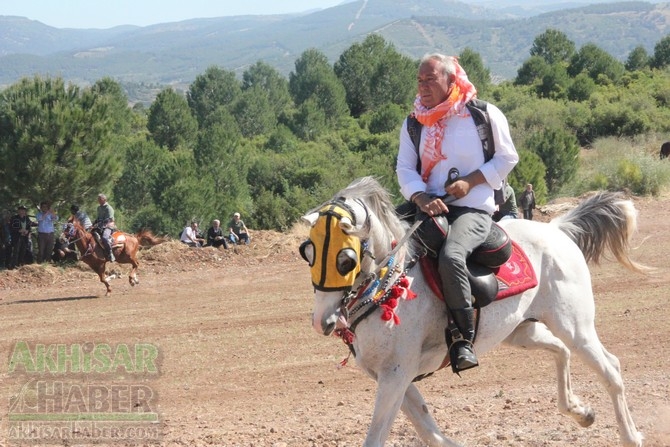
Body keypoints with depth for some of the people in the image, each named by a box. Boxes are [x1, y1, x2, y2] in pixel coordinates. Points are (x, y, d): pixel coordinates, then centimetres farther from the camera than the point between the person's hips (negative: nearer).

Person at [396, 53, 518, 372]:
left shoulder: (485, 115, 1)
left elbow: (507, 158, 4)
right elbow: (405, 169, 6)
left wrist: (470, 181, -10)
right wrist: (421, 197, -15)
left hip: (473, 208, -6)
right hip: (431, 208, 6)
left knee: (451, 256, -34)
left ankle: (465, 340, -24)